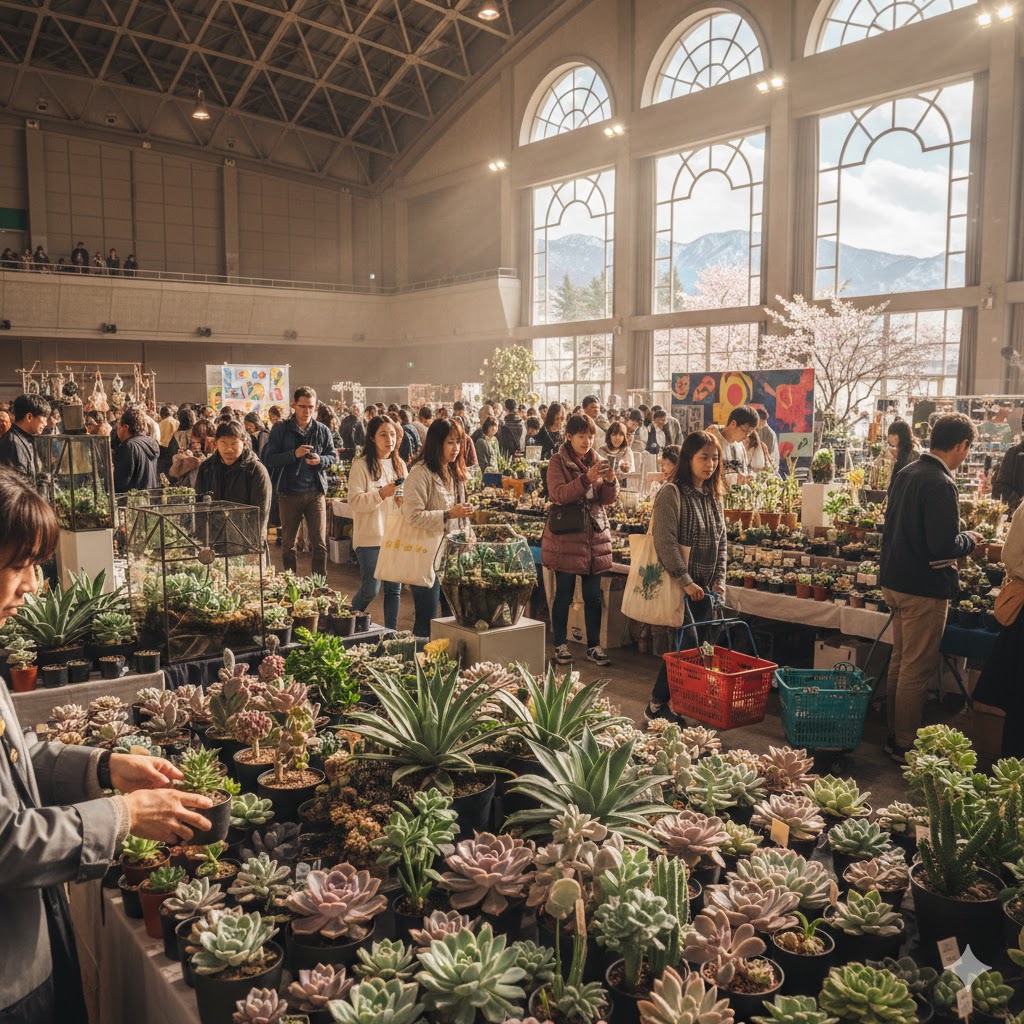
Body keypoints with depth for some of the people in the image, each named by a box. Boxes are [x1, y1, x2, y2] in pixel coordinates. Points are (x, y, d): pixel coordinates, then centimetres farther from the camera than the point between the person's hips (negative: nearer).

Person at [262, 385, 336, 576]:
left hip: (315, 492, 1)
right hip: (289, 493, 0)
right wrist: (294, 454, -19)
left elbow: (333, 456, 12)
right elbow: (268, 460, -6)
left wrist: (320, 460, -10)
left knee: (319, 544, -2)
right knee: (289, 543, 12)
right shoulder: (280, 429, -1)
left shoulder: (322, 430, 5)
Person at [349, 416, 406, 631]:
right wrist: (381, 494, -26)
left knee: (394, 589, 7)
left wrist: (404, 501, -3)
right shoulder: (362, 466, -8)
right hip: (370, 538, -5)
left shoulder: (399, 465, 11)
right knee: (370, 589, -4)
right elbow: (354, 502, -14)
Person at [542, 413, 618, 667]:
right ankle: (560, 645, 16)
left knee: (593, 596, 7)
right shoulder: (558, 461, -2)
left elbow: (609, 499, 7)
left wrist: (610, 481, -14)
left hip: (595, 536, 4)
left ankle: (594, 646, 17)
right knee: (564, 594, 3)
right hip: (565, 537, -4)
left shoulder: (597, 461, 11)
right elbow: (558, 494, -17)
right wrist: (587, 479, -27)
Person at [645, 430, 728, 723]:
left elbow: (721, 542, 14)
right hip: (679, 588, -7)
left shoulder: (713, 496, 12)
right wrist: (686, 581, -20)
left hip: (703, 588, 7)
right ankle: (656, 706, 9)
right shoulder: (672, 493, -11)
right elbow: (665, 542, -18)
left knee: (696, 644, 8)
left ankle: (675, 701, 19)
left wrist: (719, 580, 3)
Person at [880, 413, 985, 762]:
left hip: (895, 582, 9)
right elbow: (944, 546, -25)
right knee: (917, 670, 2)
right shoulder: (940, 484, -22)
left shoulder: (906, 473, 7)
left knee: (900, 661, 19)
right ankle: (905, 746, 12)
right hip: (924, 589, -9)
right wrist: (969, 540, -5)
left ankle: (894, 735, 29)